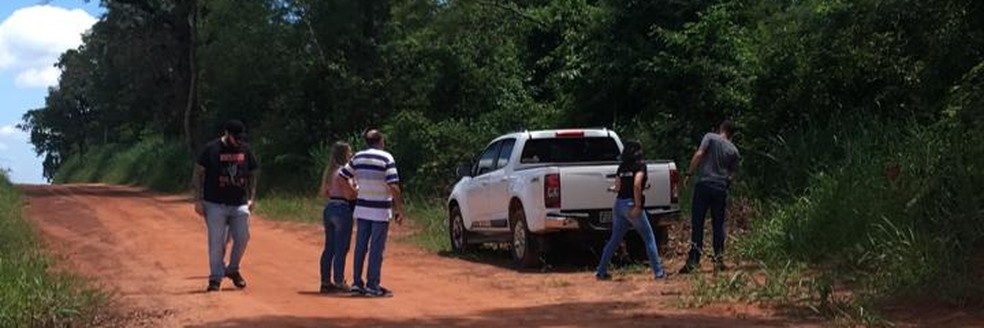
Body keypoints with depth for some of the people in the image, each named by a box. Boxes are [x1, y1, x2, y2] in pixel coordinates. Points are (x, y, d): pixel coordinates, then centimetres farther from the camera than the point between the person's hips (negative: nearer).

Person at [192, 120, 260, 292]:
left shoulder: (245, 150, 7)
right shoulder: (211, 149, -5)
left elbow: (252, 174, 16)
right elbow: (198, 174, -3)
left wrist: (252, 198, 7)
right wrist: (198, 200, -7)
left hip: (240, 204, 4)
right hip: (215, 204, -4)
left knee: (242, 237, 2)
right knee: (216, 242, -1)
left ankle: (232, 269, 24)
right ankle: (215, 278, 9)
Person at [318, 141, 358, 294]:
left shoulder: (329, 171, 12)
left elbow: (323, 193, 18)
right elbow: (350, 194, -17)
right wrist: (357, 186, 0)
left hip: (329, 208, 9)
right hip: (342, 209, -9)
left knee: (329, 248, 11)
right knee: (341, 249, -2)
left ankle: (326, 282, 15)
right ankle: (339, 282, 0)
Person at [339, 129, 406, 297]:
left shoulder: (358, 157, 6)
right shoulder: (386, 158, -10)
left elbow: (340, 177, 6)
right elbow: (393, 187, -16)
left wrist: (353, 194, 14)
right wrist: (400, 210, -11)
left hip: (362, 208, 5)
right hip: (381, 211, -5)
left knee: (360, 247, 11)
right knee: (376, 249, 0)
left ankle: (357, 283, 15)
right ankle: (372, 285, 1)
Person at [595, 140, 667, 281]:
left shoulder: (622, 167, 10)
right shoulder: (640, 166, -6)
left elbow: (618, 187, 6)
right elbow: (636, 184, -19)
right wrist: (638, 205, -17)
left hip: (618, 204, 6)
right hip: (631, 204, -6)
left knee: (614, 240, 15)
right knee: (649, 239, 4)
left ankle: (601, 272, 16)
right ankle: (658, 272, 1)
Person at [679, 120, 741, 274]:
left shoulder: (710, 137, 2)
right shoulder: (734, 151, 11)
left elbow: (699, 154, -10)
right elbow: (732, 175, 10)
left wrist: (689, 174, -7)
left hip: (704, 184, -3)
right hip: (721, 188, 3)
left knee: (697, 223, -2)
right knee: (718, 224, 12)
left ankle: (693, 260, -5)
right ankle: (719, 259, 12)